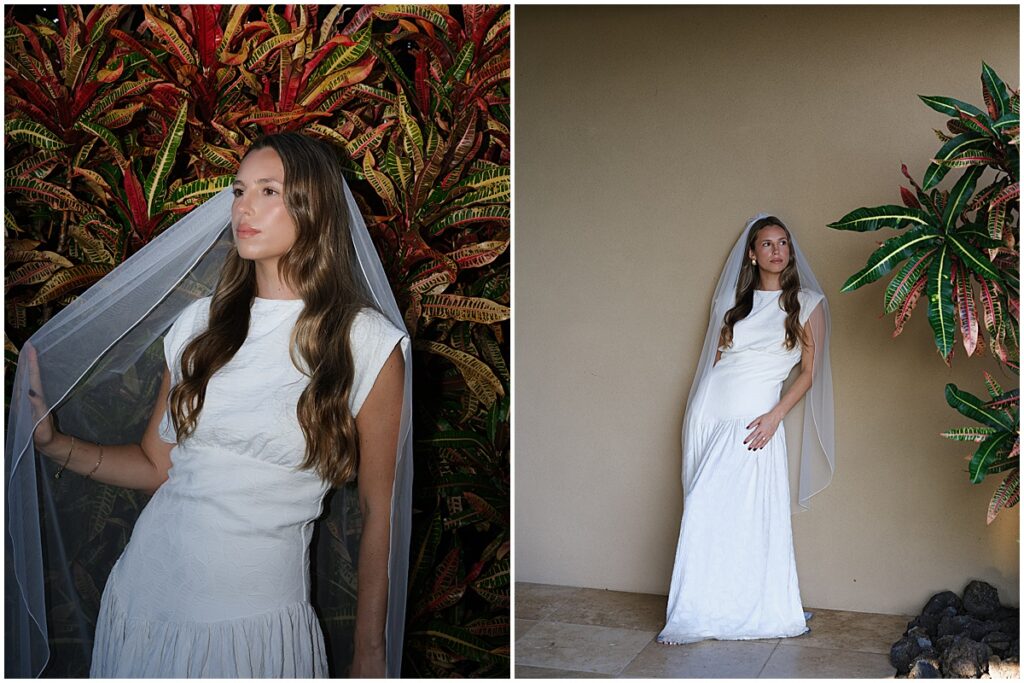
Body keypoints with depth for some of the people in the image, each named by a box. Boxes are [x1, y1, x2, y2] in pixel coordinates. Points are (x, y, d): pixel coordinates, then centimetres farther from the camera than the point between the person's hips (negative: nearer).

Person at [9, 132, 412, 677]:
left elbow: (380, 512, -7)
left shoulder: (368, 343, -9)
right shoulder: (200, 324, 3)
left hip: (256, 622, -4)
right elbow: (156, 465, 9)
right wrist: (52, 442, -6)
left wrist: (370, 658, -5)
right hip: (142, 595, 4)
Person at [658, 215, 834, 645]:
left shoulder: (807, 303, 5)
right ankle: (696, 614, 8)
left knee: (749, 516, -6)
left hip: (754, 419, -3)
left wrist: (775, 415, -12)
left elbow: (809, 372, 1)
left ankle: (755, 610, 5)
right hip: (709, 411, 3)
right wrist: (700, 411, 7)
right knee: (703, 513, 0)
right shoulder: (734, 301, 14)